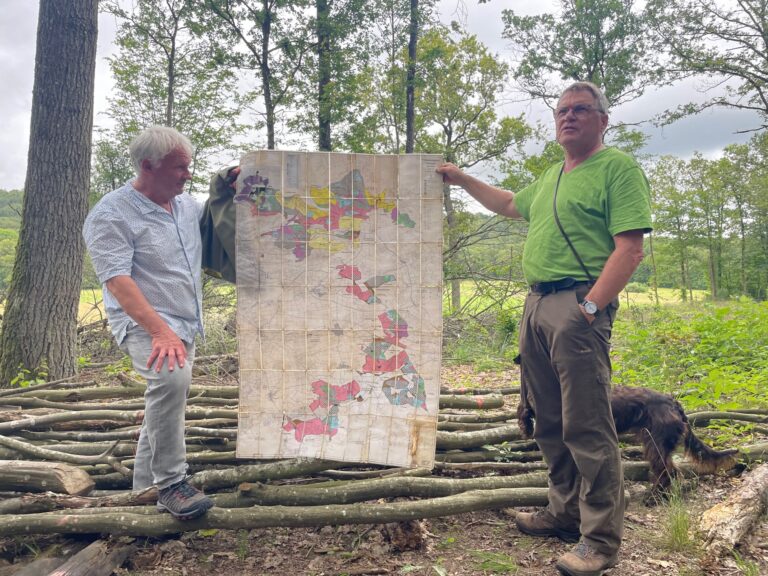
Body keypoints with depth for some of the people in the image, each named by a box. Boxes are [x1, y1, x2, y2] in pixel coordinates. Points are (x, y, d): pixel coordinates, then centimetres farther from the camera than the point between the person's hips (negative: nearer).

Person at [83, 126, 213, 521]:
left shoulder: (188, 205, 8)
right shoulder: (111, 215, -13)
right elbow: (117, 281, -23)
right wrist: (161, 332, -34)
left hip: (185, 325, 8)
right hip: (144, 324, -8)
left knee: (168, 395, 17)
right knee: (172, 377, -34)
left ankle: (146, 486, 36)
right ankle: (170, 483, -20)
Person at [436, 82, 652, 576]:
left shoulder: (618, 167, -4)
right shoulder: (551, 177, 22)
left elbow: (630, 249, -13)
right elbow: (510, 205, 40)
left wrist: (589, 307, -20)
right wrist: (463, 180, 39)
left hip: (578, 306, -8)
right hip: (536, 303, 9)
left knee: (587, 427, -7)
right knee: (550, 423, 14)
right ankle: (566, 513, 28)